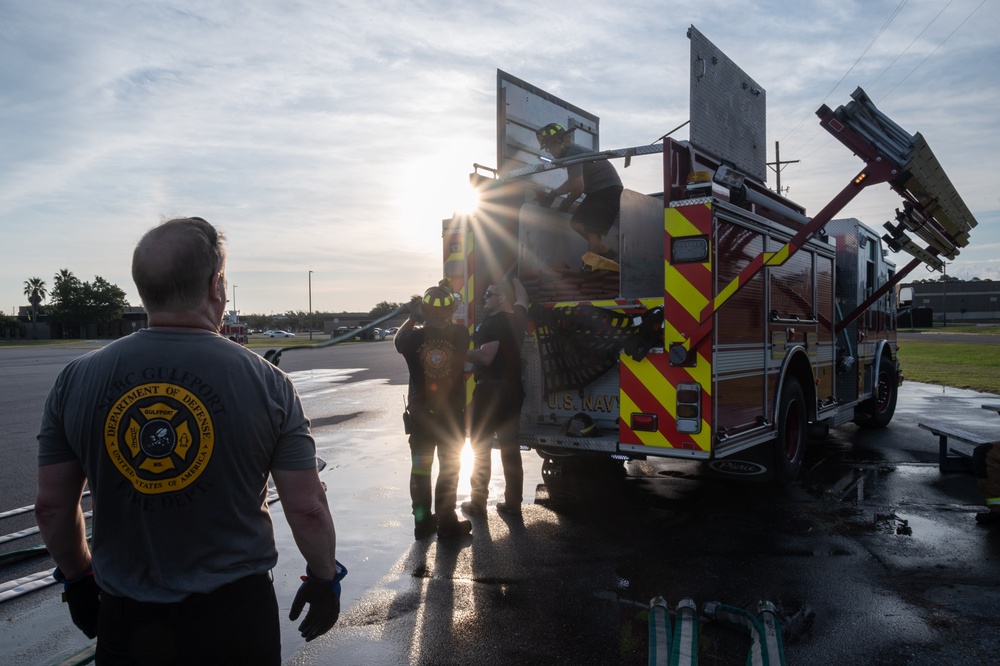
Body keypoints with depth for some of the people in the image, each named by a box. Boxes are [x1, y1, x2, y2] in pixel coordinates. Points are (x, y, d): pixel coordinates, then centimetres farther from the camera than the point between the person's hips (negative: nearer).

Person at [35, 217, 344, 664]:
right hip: (236, 614, -1)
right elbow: (307, 509, -12)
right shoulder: (267, 383, -15)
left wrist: (76, 577, 18)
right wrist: (325, 579, 5)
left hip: (125, 623, 2)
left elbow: (51, 505, 1)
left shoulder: (75, 380, -7)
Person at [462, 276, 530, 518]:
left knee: (481, 448, 3)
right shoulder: (518, 317, 7)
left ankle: (478, 502, 10)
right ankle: (512, 502, 16)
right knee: (510, 448, 11)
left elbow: (485, 356, -21)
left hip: (490, 391, -7)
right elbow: (522, 297, 28)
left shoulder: (493, 322, -15)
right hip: (513, 391, 7)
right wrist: (512, 278, 42)